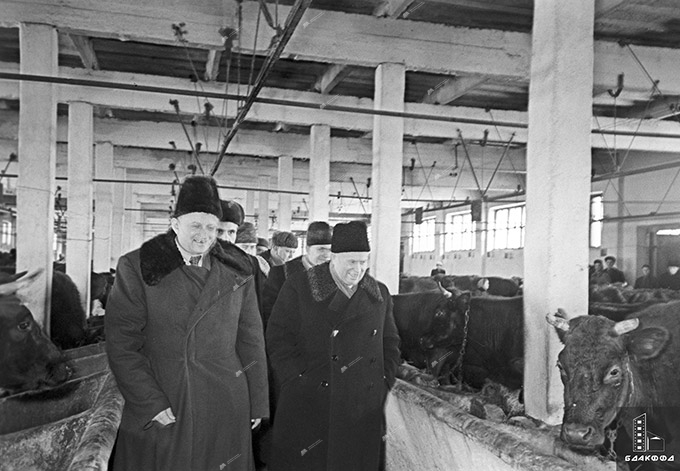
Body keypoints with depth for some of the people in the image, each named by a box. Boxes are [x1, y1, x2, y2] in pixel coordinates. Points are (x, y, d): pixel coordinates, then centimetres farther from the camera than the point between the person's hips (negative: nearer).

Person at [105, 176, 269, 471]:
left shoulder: (237, 276, 6)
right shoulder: (136, 268, -3)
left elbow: (251, 343, 9)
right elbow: (121, 344, -7)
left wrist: (257, 405, 8)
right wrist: (151, 403, -12)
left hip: (224, 415, 2)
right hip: (157, 416, -2)